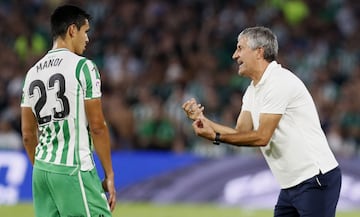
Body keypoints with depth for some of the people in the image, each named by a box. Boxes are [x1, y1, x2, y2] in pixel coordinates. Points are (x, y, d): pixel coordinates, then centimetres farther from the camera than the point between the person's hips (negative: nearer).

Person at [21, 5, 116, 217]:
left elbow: (28, 135, 14)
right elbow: (97, 126, -9)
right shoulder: (83, 67, -7)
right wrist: (109, 175, -3)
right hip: (74, 169, -7)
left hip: (41, 169, 7)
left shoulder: (33, 73, 12)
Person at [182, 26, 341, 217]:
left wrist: (216, 137, -17)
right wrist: (203, 120, -3)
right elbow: (241, 133, 7)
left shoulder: (280, 82, -16)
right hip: (291, 185, 10)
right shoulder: (253, 90, 15)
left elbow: (261, 137, -18)